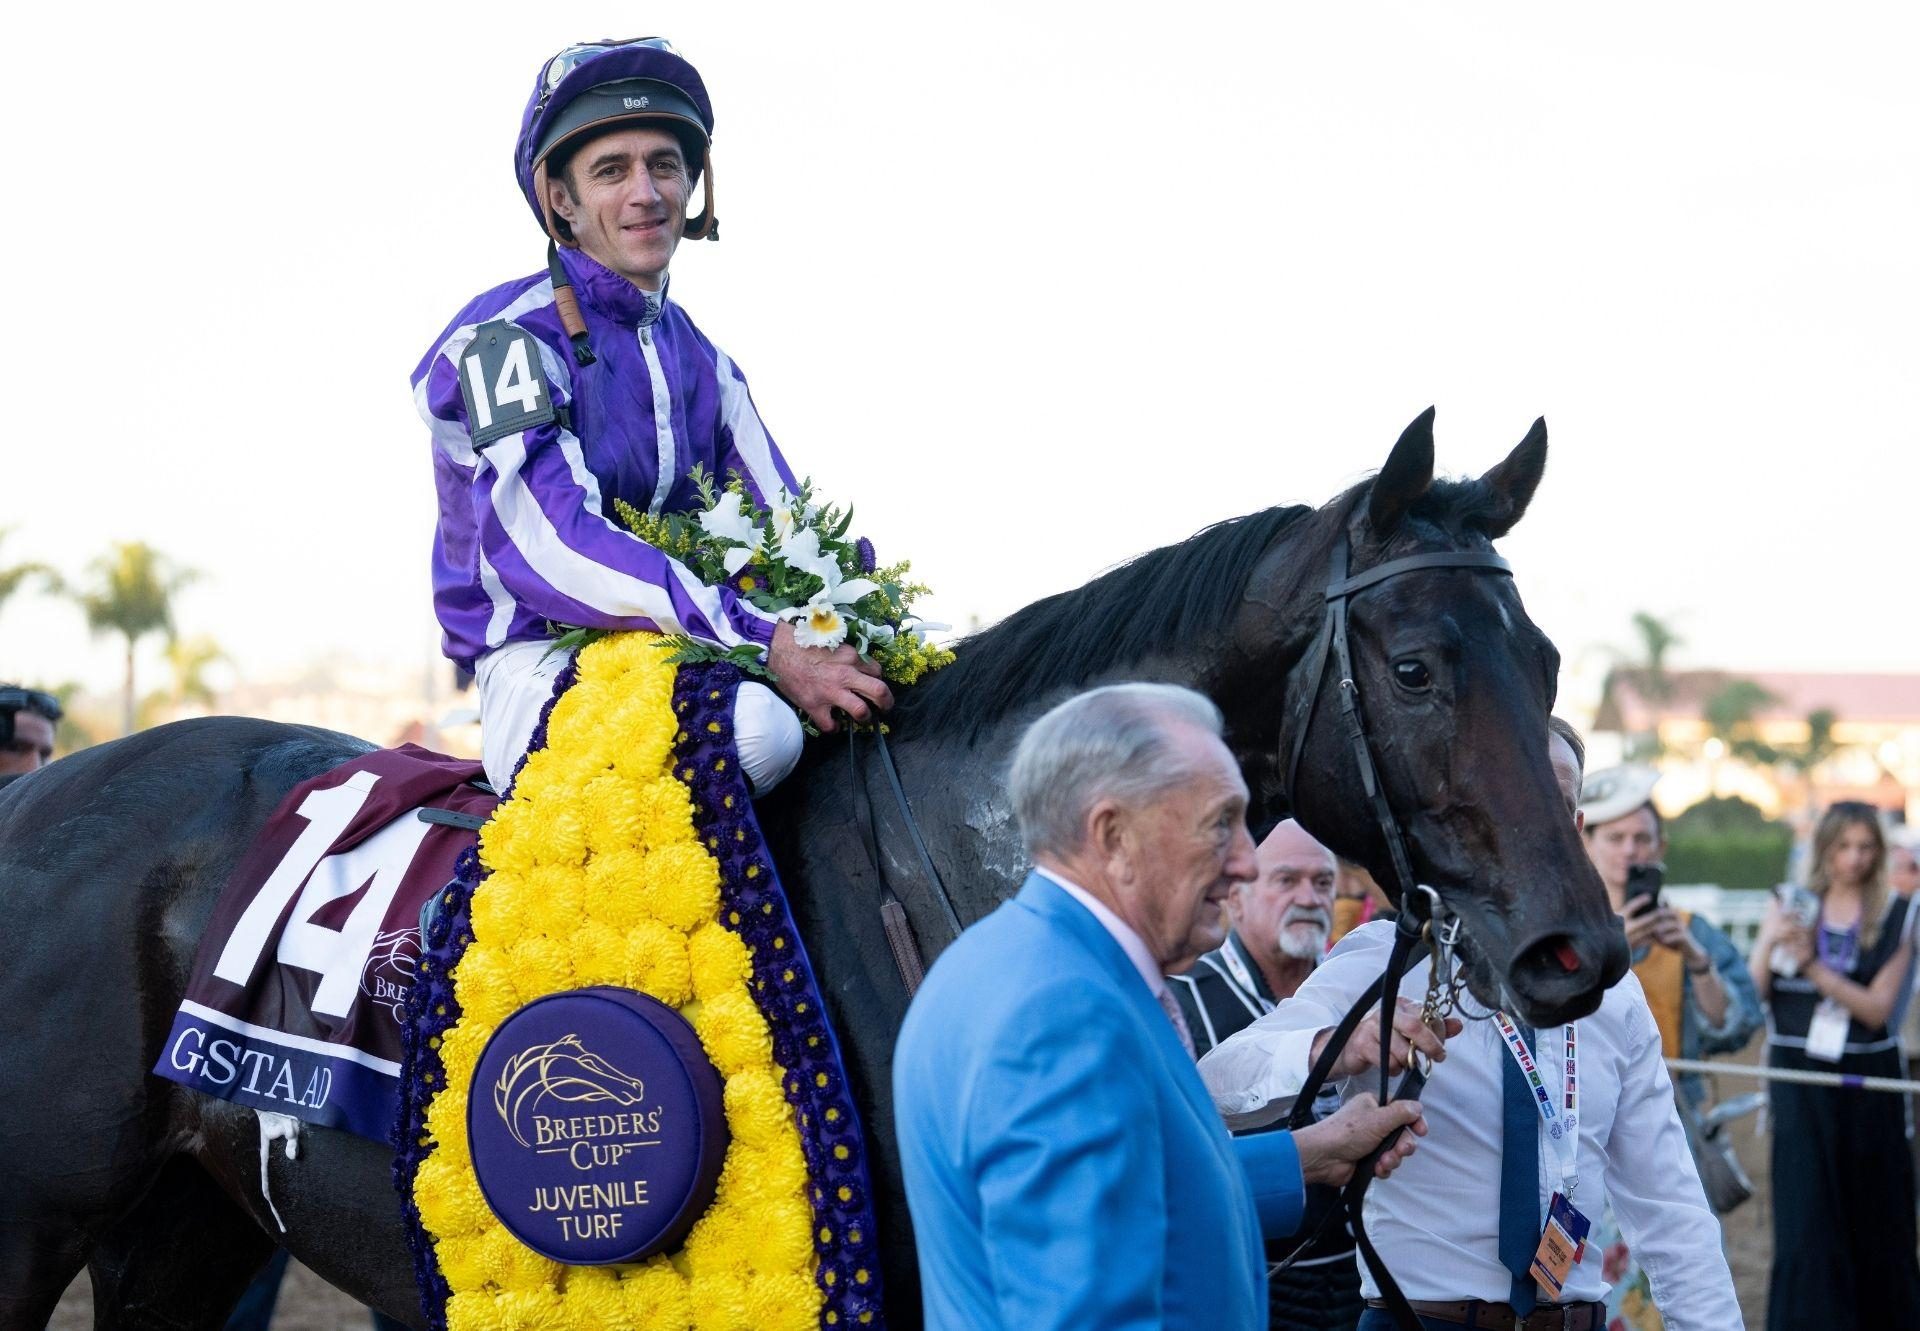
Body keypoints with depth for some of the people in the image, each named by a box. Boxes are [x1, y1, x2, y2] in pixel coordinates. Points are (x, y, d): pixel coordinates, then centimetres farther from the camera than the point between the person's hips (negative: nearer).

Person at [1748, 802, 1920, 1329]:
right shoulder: (1790, 905, 5)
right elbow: (1749, 994, 0)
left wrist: (1812, 965, -19)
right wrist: (1771, 942, -17)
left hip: (1867, 1078, 0)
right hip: (1799, 1075, 0)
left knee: (1876, 1219, 6)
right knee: (1807, 1216, -8)